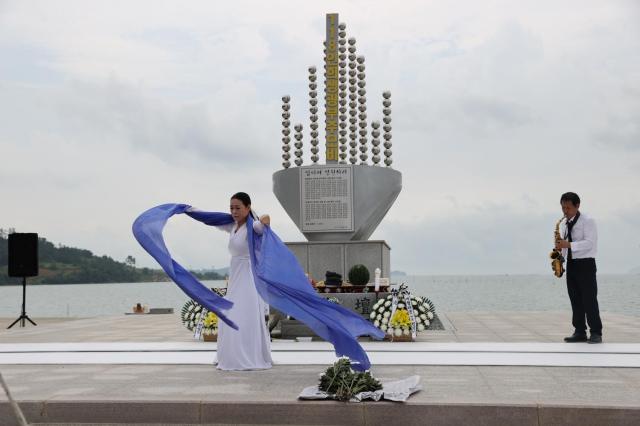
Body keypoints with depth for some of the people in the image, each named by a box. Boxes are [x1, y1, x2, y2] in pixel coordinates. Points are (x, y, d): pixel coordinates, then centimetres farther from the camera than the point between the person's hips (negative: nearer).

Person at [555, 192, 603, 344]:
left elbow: (589, 243, -18)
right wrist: (562, 247, 4)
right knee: (575, 300, 7)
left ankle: (596, 333, -3)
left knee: (589, 299, -7)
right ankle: (580, 332, 11)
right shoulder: (567, 224, 15)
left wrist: (569, 245, -27)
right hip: (571, 264, 7)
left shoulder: (587, 221, -8)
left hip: (585, 264, -7)